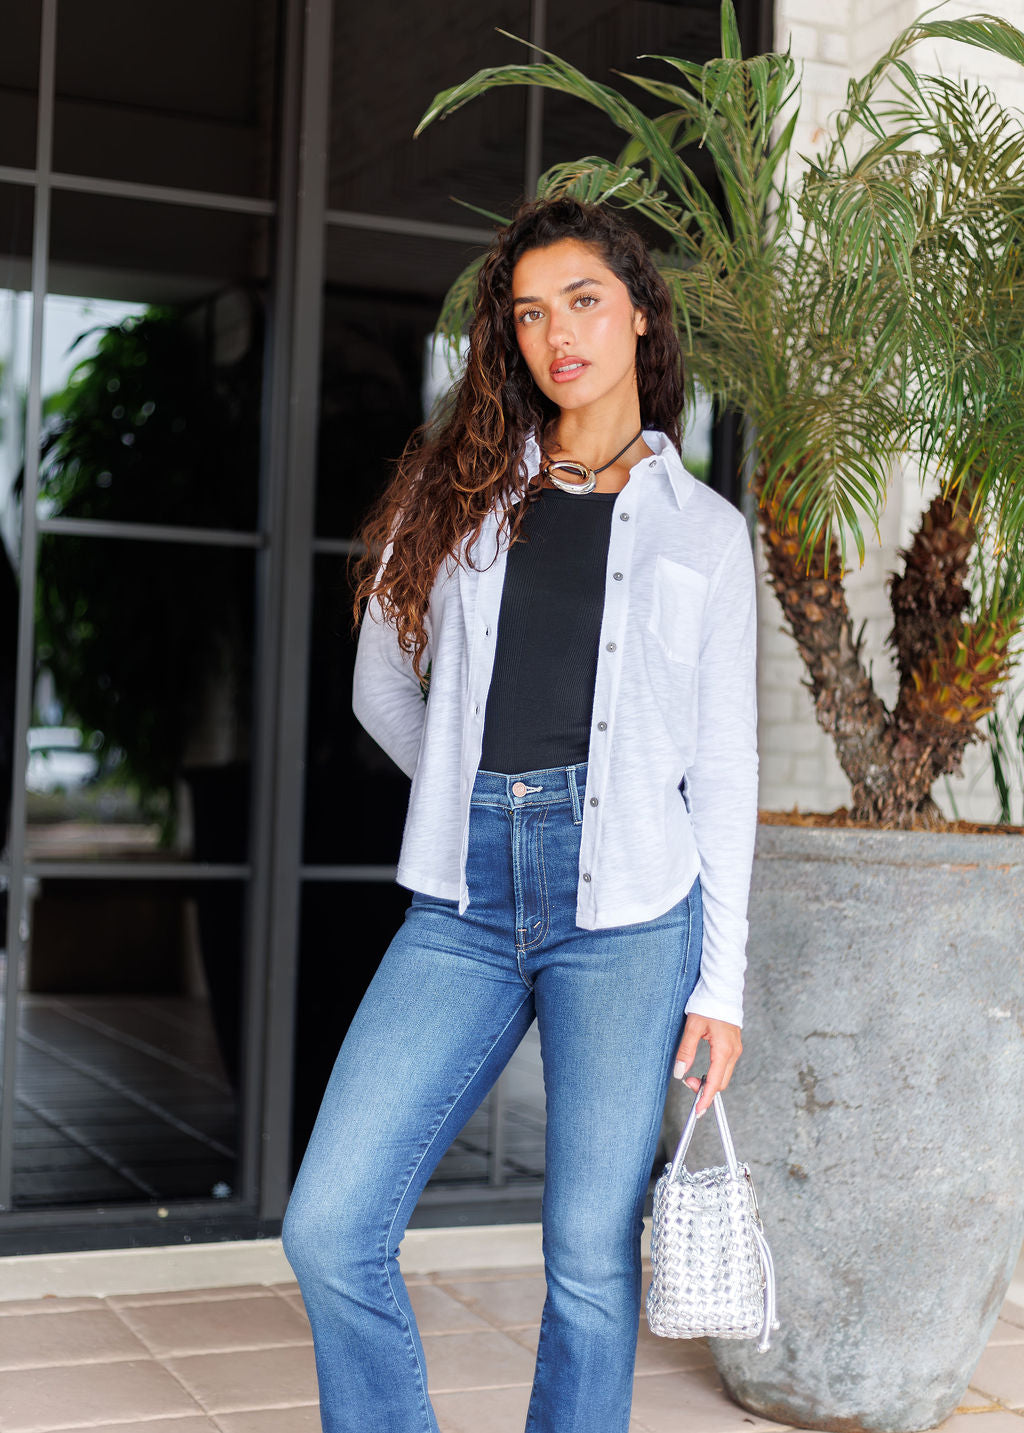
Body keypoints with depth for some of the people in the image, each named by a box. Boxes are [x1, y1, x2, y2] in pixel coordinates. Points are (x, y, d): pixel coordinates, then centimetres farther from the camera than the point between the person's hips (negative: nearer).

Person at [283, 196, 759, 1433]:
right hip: (467, 902, 2)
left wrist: (724, 977, 2)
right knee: (330, 1229, -3)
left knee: (591, 1257, 3)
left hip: (627, 911, -2)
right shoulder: (458, 490, 12)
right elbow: (382, 690, 19)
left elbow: (724, 765, 6)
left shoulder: (703, 529, 8)